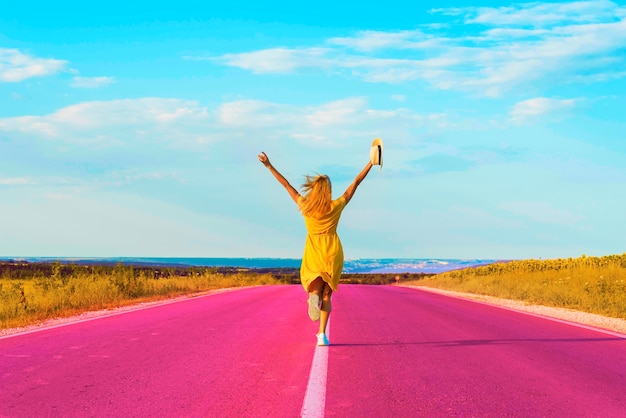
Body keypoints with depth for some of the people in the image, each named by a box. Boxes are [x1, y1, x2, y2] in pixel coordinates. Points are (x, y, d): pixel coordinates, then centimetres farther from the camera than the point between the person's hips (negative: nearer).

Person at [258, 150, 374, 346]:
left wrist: (269, 166, 8)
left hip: (313, 255, 0)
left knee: (315, 289, 9)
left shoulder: (305, 206, -3)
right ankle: (322, 333, -5)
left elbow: (286, 184, 2)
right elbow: (355, 183, 1)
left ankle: (314, 296, -30)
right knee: (327, 295, 8)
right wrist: (371, 163, 6)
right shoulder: (336, 206, -4)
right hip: (333, 254, 0)